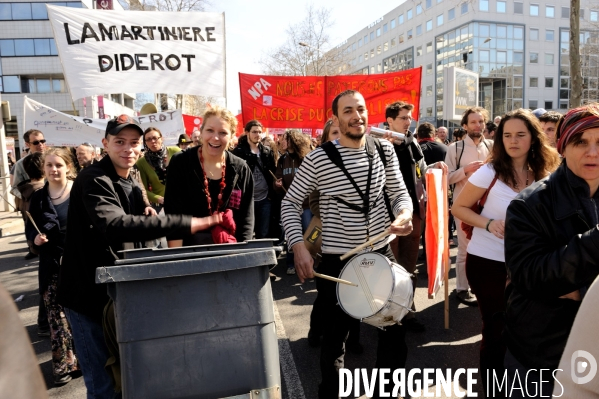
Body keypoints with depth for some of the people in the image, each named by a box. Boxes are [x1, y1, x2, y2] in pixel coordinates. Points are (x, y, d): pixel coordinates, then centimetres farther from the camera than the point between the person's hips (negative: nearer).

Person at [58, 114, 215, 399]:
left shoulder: (131, 184, 8)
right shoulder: (94, 180, -19)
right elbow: (114, 226, -40)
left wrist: (146, 217, -5)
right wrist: (183, 224, -45)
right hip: (88, 293, -8)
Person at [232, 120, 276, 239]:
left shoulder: (267, 151, 9)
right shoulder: (238, 151, -4)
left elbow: (273, 172, 12)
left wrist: (272, 194, 0)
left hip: (265, 199, 4)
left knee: (263, 234, 10)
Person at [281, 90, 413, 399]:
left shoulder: (385, 150, 0)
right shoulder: (318, 158, -11)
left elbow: (399, 193, 7)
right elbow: (291, 203, -5)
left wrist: (404, 214, -16)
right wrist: (299, 246, -18)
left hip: (381, 254, 4)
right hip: (336, 260, -3)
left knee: (394, 329, 14)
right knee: (335, 335, 13)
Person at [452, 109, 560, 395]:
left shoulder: (544, 175, 1)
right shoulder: (490, 172, -12)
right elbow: (458, 208, -7)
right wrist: (488, 223, -22)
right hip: (487, 262, -4)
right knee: (496, 330, 7)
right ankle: (491, 387, 30)